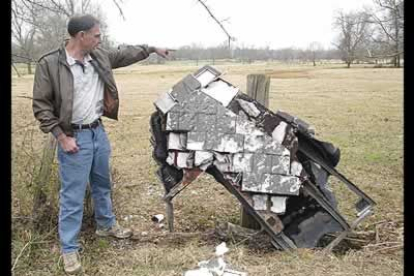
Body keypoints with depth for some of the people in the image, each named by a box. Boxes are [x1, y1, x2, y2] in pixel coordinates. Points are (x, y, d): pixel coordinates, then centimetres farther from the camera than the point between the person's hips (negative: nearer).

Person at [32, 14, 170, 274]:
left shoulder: (100, 57, 1)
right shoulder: (50, 64, -16)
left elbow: (125, 53, 18)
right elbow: (41, 106, -12)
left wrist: (153, 48, 21)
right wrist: (62, 137, -16)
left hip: (99, 131, 7)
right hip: (75, 136, -6)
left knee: (103, 185, 22)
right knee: (73, 195, 1)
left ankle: (107, 225, 44)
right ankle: (70, 249, 14)